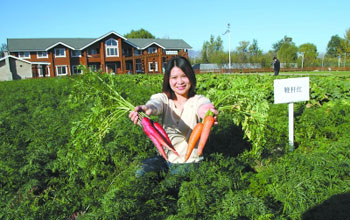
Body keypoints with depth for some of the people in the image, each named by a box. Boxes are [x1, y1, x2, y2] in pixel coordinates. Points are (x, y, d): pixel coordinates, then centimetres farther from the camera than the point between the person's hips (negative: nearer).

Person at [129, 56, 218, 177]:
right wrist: (147, 109, -51)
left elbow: (202, 107, -30)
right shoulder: (162, 98, -1)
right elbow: (155, 104, -26)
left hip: (189, 161, -2)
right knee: (138, 174, -16)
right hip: (165, 158, 3)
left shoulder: (199, 100, -6)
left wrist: (207, 111, -56)